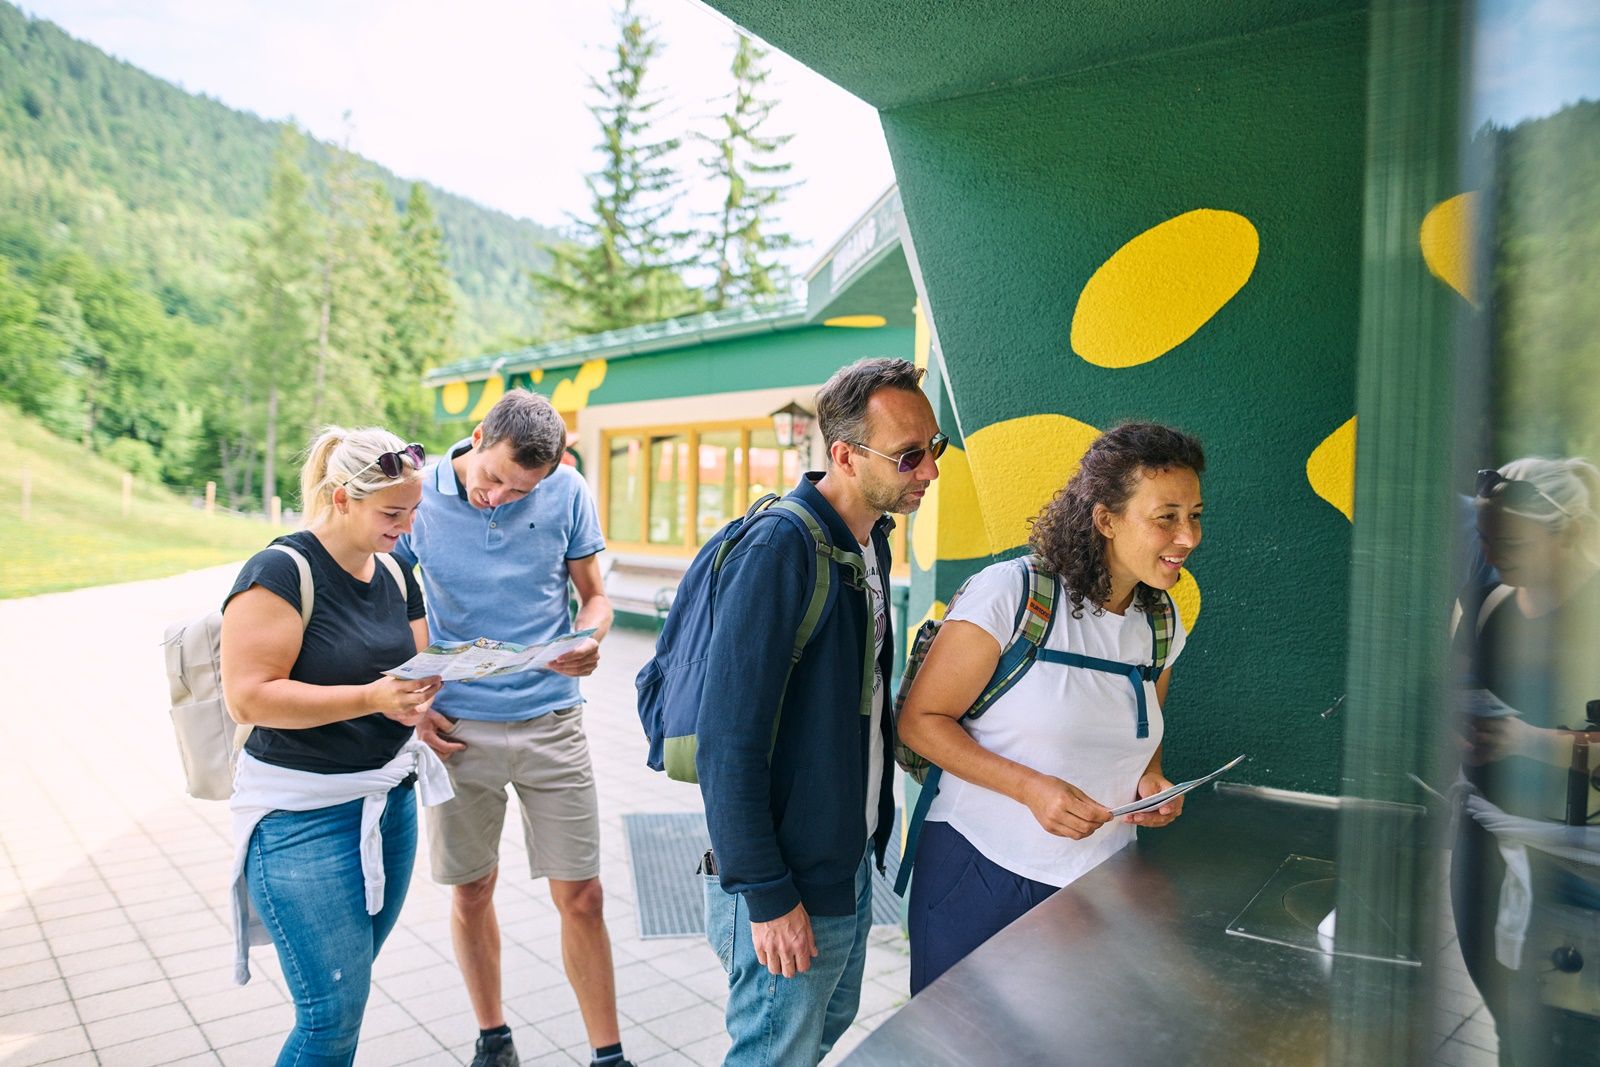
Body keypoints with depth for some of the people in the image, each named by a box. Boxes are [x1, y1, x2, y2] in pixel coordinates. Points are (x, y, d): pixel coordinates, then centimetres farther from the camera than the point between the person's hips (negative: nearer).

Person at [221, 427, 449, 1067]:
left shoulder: (394, 575, 7)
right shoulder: (281, 572, -15)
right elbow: (248, 697, -21)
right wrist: (371, 697, -28)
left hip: (391, 798, 7)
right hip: (305, 816, -7)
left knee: (348, 985, 17)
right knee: (334, 1015, -2)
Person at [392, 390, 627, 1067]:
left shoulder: (567, 493, -5)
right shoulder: (418, 495, -6)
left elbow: (594, 595, 6)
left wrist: (589, 642, -16)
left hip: (551, 721, 0)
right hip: (456, 728, 0)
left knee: (580, 896, 3)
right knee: (471, 892, 13)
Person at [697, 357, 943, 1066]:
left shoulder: (873, 539, 4)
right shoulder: (780, 548, -24)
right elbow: (727, 740, -25)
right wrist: (765, 895, -21)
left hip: (853, 859, 8)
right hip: (789, 883, -8)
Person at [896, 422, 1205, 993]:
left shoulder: (1162, 626, 5)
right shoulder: (1009, 594, -15)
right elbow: (919, 720, -12)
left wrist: (1152, 779, -1)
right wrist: (1029, 786, -22)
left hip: (1098, 878, 5)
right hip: (979, 871, -4)